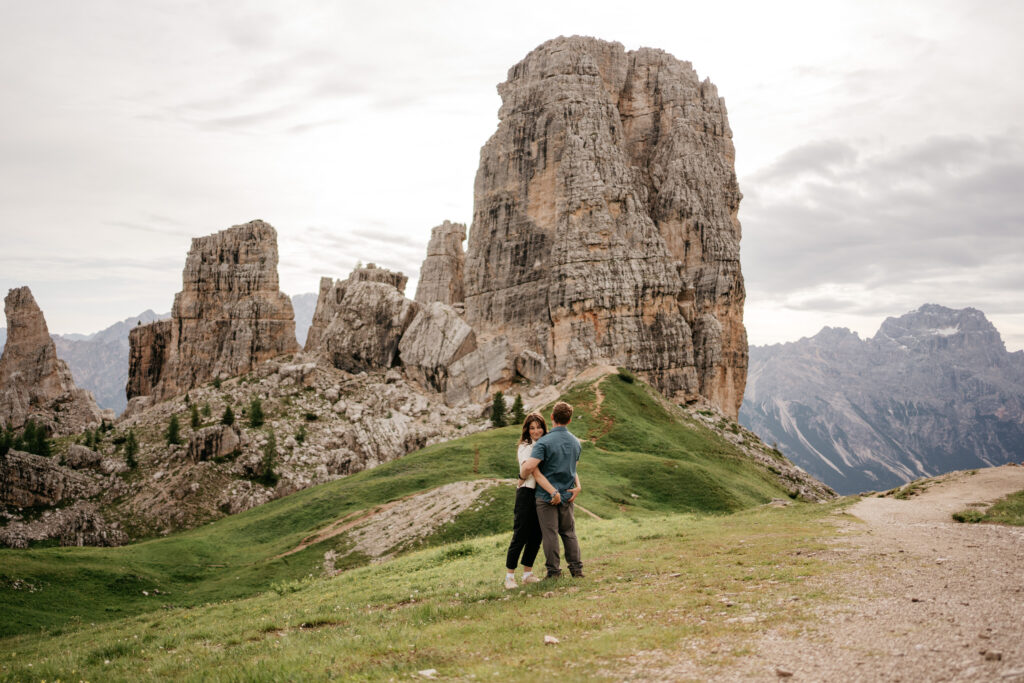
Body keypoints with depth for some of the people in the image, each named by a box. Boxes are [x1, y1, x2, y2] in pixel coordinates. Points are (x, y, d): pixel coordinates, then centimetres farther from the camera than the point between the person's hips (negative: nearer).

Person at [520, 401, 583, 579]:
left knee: (550, 534, 3)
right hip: (567, 495, 6)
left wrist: (521, 476, -8)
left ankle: (554, 571, 9)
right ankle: (577, 569, 19)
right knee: (569, 532, 17)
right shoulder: (575, 442, 5)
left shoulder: (544, 442, -18)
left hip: (546, 495, -5)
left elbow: (529, 467, -26)